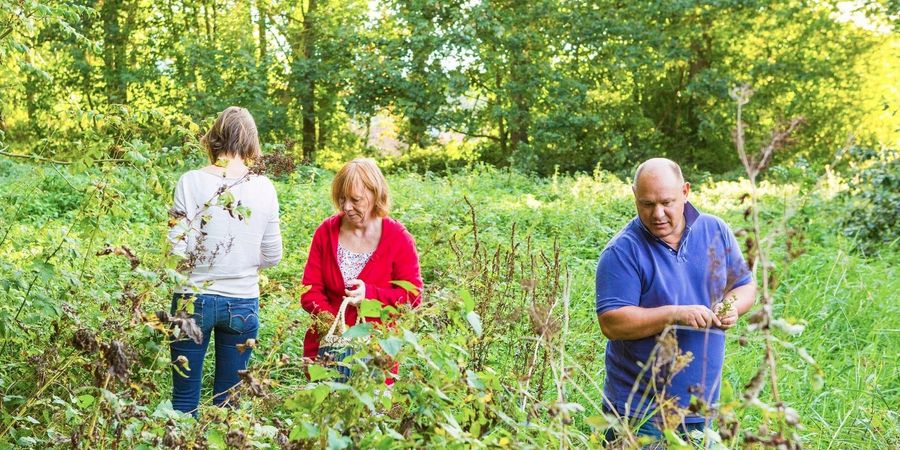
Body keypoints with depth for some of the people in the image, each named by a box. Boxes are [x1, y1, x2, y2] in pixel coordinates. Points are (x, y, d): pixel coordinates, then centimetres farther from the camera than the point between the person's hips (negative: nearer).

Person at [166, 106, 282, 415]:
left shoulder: (191, 182, -9)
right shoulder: (264, 188, -4)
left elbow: (178, 249, -11)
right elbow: (272, 256, 2)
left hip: (194, 299, -1)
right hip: (244, 302, 2)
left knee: (185, 400, 10)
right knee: (228, 401, 13)